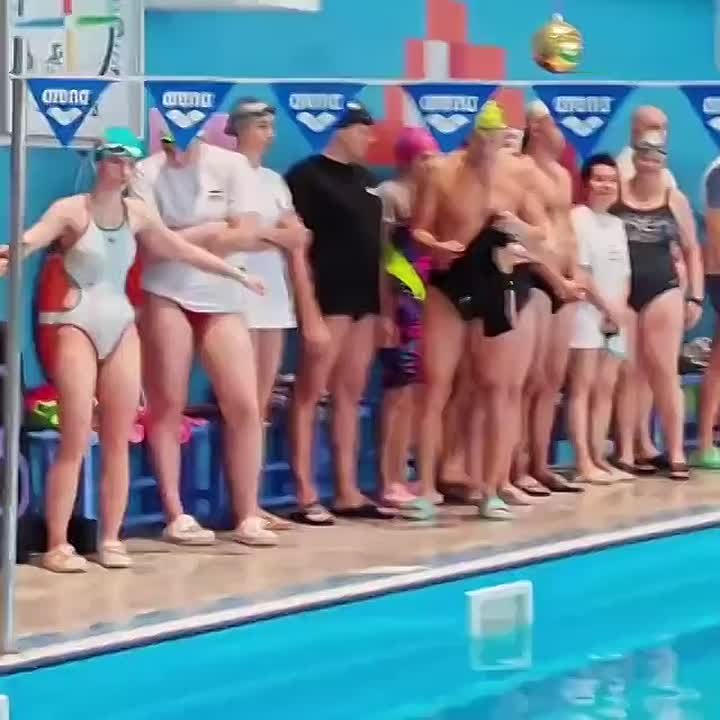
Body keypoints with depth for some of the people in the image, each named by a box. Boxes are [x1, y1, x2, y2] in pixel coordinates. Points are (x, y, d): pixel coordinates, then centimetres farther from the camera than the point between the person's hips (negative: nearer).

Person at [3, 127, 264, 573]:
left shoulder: (138, 214, 8)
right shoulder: (72, 210, -8)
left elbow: (183, 250, 21)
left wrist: (235, 273, 27)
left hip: (121, 326, 5)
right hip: (78, 325, -5)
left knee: (119, 442, 5)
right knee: (76, 441, -9)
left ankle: (111, 539, 12)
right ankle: (58, 544, -5)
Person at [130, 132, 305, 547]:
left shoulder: (232, 165, -2)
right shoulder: (147, 173, -6)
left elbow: (247, 235, -8)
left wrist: (185, 238, -10)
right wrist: (215, 231, -9)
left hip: (223, 299, 1)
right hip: (167, 295, -1)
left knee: (246, 406, -5)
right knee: (168, 407, 0)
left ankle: (248, 517, 2)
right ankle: (177, 516, 7)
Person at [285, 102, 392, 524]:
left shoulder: (367, 180, 16)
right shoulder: (308, 176, -7)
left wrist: (385, 302, 16)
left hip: (366, 298, 8)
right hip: (329, 297, -8)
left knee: (351, 395, 10)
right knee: (311, 392, -6)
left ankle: (348, 492, 13)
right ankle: (306, 495, -6)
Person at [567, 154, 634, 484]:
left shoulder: (617, 224, 17)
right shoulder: (578, 217, -6)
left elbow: (624, 274, 15)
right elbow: (579, 270, -12)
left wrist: (620, 310, -2)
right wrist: (606, 306, -11)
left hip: (615, 316, 8)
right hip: (587, 311, -8)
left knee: (606, 388, 7)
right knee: (583, 387, -9)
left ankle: (599, 458, 10)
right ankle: (584, 463, -13)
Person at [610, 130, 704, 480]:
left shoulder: (675, 199, 5)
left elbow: (692, 250, 11)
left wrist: (695, 297, 5)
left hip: (663, 291, 1)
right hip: (620, 293, 0)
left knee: (664, 372, -2)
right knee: (625, 373, 1)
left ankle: (676, 452, 1)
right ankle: (625, 453, 6)